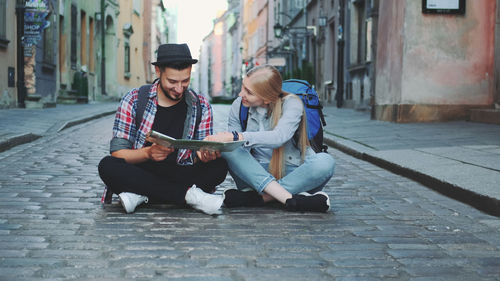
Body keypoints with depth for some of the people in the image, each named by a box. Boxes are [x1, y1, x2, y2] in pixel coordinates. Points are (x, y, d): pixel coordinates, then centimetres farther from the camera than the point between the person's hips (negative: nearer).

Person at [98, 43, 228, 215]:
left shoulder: (200, 106, 5)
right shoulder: (133, 100, -2)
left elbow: (200, 158, 3)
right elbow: (117, 152, -7)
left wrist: (204, 155, -23)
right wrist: (148, 153, -27)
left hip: (180, 177, 1)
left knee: (219, 166, -24)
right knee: (107, 166, -30)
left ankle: (142, 195, -26)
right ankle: (188, 194, -30)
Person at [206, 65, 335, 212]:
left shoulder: (291, 103, -11)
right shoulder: (238, 106, 1)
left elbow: (279, 137, -30)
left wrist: (235, 137, -38)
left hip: (293, 175, -2)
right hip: (257, 175, 2)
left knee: (324, 161, -33)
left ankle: (256, 197, -35)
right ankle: (291, 199, -39)